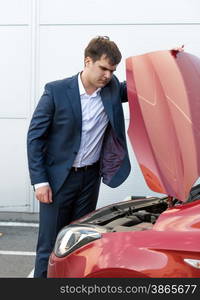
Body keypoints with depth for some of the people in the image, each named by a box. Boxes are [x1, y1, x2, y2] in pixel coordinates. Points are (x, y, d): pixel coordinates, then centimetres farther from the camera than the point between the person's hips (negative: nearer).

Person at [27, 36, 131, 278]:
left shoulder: (112, 88, -1)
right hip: (58, 178, -4)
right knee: (50, 244, 2)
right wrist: (39, 181, -12)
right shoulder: (56, 91, -12)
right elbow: (35, 136, -9)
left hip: (91, 177, 4)